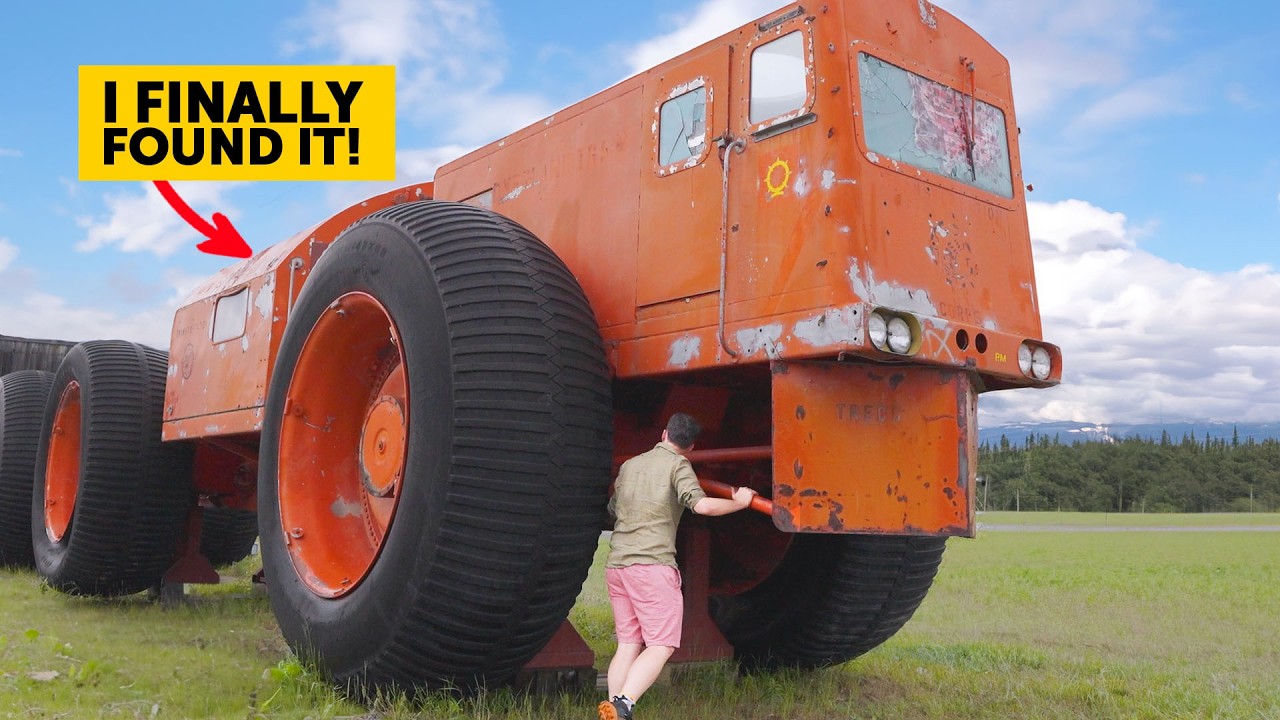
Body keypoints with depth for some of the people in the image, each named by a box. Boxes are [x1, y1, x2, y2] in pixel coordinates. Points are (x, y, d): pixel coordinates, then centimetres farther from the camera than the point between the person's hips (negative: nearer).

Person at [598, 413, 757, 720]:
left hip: (616, 564, 7)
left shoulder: (629, 465, 19)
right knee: (661, 645, -5)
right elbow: (702, 505, -15)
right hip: (652, 563, -7)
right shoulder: (678, 465, 0)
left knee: (628, 645, 11)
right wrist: (739, 502, 0)